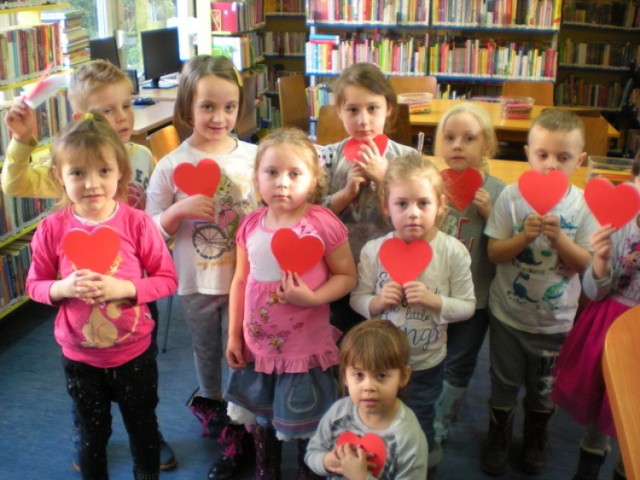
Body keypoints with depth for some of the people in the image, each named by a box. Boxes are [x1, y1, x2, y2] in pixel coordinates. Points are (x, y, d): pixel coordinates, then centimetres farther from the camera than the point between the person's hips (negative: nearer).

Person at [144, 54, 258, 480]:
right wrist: (180, 210, -23)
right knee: (207, 351, 22)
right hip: (196, 283, 0)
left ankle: (238, 431, 32)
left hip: (246, 278, 0)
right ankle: (211, 403, 50)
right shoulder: (171, 166, -11)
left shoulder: (253, 156, -8)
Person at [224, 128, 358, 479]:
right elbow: (240, 281, 6)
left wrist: (313, 298, -26)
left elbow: (347, 276, -9)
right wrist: (234, 335, 7)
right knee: (260, 422, 22)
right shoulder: (251, 225, -2)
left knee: (306, 428, 14)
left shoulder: (323, 224, -16)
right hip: (257, 346, 5)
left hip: (305, 349, -4)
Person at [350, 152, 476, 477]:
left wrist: (434, 300, -27)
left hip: (426, 364, -1)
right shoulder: (374, 250, -14)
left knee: (419, 431, 21)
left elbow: (467, 306, -10)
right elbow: (357, 299, -5)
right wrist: (378, 301, -25)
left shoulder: (453, 252, -16)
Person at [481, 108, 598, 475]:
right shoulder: (512, 196, -12)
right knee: (504, 383, 17)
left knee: (543, 386, 20)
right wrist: (525, 236, -29)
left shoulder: (583, 205, -10)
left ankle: (536, 438, 46)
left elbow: (584, 263, -11)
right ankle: (498, 437, 41)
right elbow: (494, 252, -13)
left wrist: (559, 237, -27)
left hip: (555, 319, 1)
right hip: (508, 314, 0)